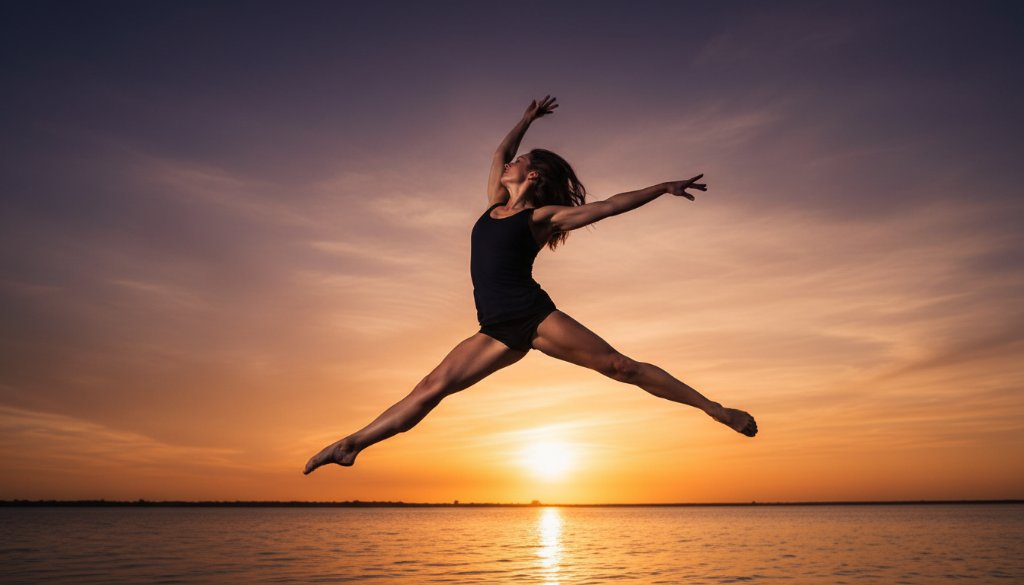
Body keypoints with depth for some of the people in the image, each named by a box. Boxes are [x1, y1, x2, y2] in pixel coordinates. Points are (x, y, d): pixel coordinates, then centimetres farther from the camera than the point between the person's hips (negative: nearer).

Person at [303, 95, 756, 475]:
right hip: (498, 331, 5)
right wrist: (528, 118, 43)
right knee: (433, 386, -4)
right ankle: (353, 443, -4)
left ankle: (714, 408, 1)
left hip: (535, 316, -5)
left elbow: (609, 206, -1)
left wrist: (664, 187, -3)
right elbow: (499, 153, 34)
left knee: (620, 366, -7)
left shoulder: (542, 216, 2)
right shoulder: (495, 205, 19)